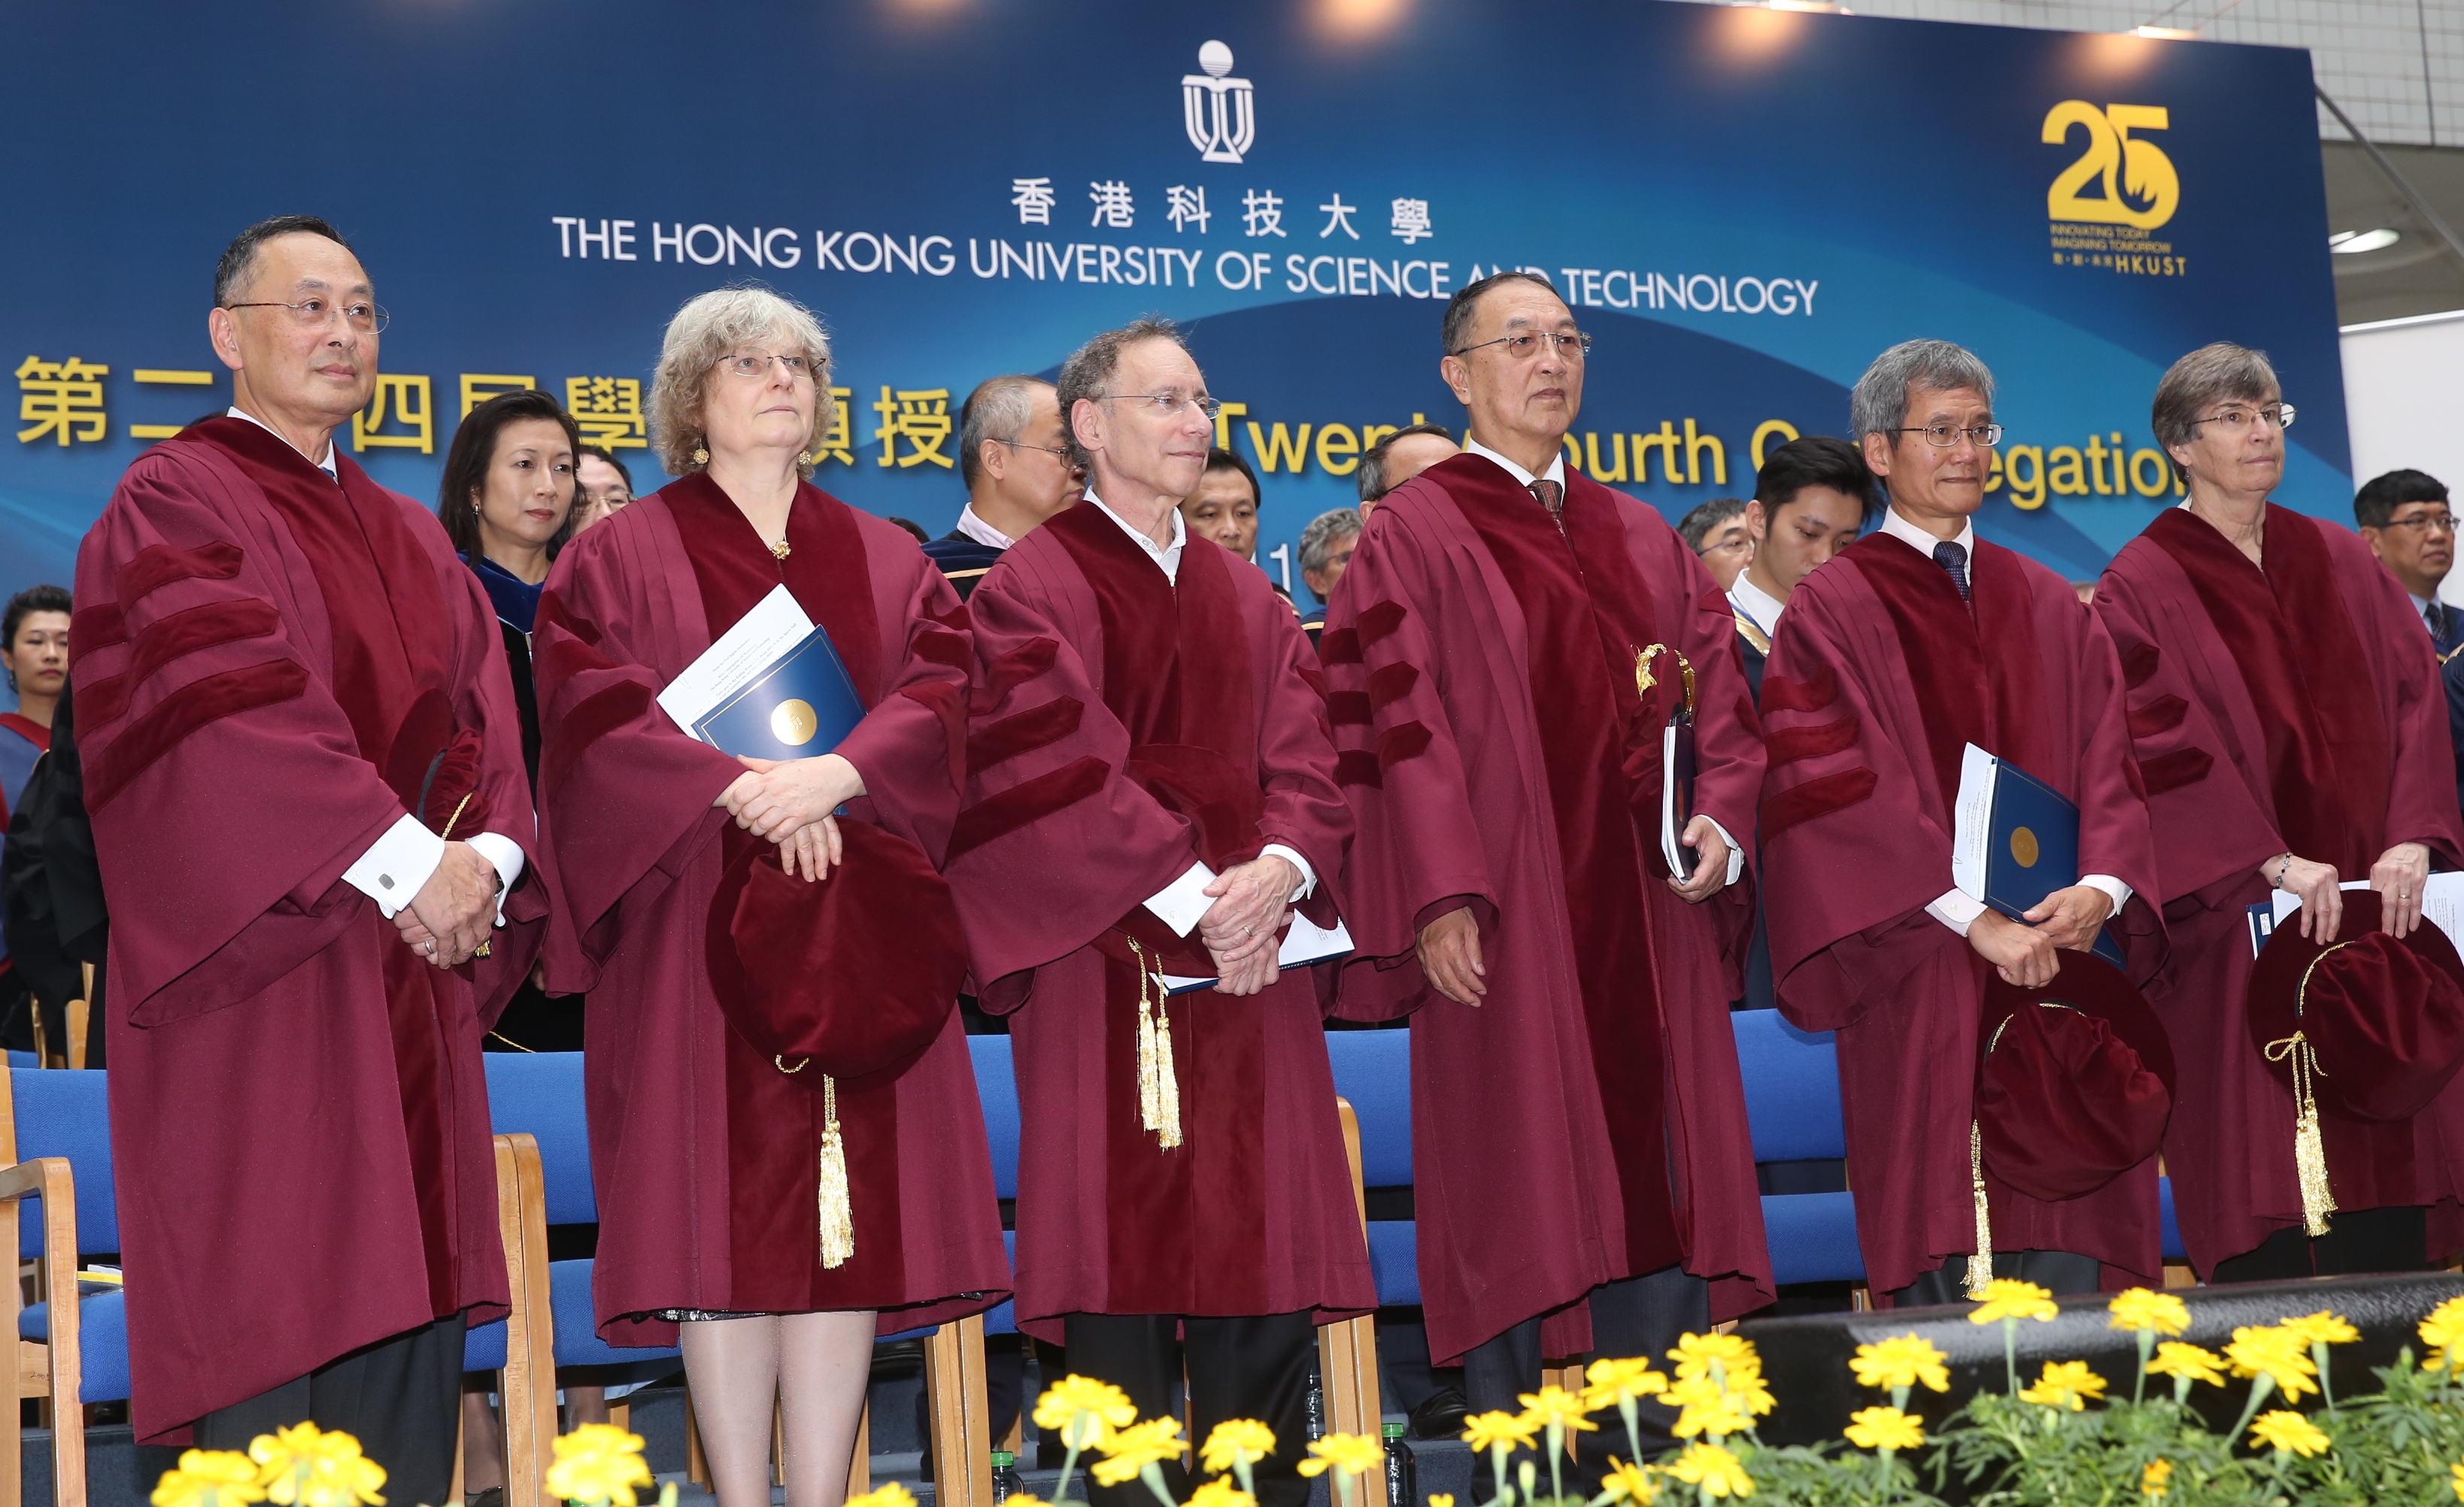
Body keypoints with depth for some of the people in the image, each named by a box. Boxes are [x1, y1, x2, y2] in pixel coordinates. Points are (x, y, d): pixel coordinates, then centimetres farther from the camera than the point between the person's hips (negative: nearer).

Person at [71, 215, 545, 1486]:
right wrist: (405, 862, -19)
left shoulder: (408, 540, 21)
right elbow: (234, 711, -14)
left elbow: (480, 713, 12)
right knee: (270, 1354, -9)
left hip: (408, 980, 7)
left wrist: (487, 854, -8)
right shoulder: (171, 510, -1)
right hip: (257, 984, -7)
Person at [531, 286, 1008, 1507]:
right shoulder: (622, 557, 8)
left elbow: (943, 694, 2)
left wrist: (836, 774, -16)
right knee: (725, 1212, -6)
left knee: (850, 1215, -1)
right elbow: (592, 710, -6)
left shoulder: (887, 563, 17)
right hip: (698, 931, -3)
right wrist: (742, 789, -18)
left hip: (861, 943, 3)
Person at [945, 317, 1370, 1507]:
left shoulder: (1246, 598, 19)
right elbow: (1054, 766, -11)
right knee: (1127, 1261, -5)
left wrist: (1279, 868, -12)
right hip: (1109, 967, -5)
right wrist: (1189, 893, -17)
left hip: (1250, 962, 5)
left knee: (1263, 1262, 3)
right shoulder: (1033, 588, 1)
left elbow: (1305, 760, 9)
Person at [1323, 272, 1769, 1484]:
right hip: (1506, 930, -5)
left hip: (1645, 923, 6)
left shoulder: (1643, 541, 19)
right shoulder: (1413, 539, 1)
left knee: (1657, 1188, 6)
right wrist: (1441, 894, -18)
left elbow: (1716, 700, 15)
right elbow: (1394, 726, -8)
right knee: (1520, 1200, -3)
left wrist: (1720, 814, -4)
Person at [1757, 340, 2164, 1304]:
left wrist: (2103, 886, -10)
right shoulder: (1830, 611, 3)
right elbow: (1836, 788, -7)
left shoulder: (2051, 608, 18)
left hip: (2060, 945, 4)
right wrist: (1972, 918, -17)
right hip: (1917, 968, -4)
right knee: (1928, 1210, -8)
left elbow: (2110, 757, 11)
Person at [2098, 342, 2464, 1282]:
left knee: (2382, 1152, 3)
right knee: (2258, 1162, -6)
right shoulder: (2141, 587, 0)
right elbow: (2164, 743, -10)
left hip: (2370, 901, 5)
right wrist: (2276, 864, -20)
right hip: (2235, 913, -4)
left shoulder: (2342, 563, 15)